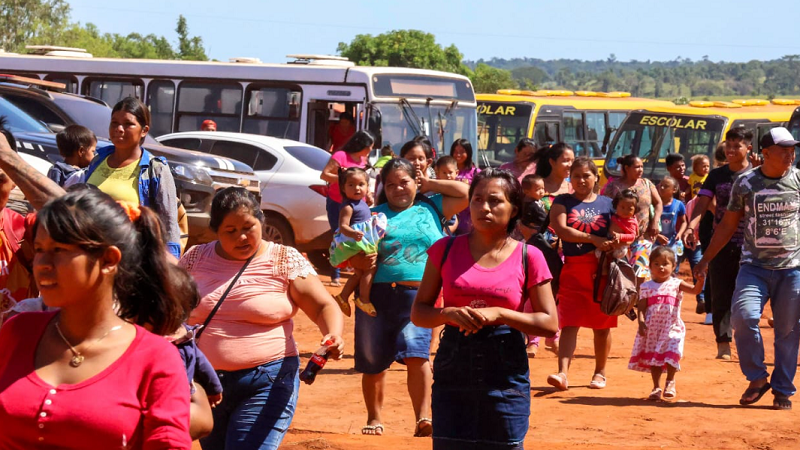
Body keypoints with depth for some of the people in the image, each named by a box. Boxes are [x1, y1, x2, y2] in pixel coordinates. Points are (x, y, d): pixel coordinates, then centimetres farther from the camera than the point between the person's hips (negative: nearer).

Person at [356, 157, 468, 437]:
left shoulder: (430, 208, 14)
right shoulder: (375, 214, 14)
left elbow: (466, 193, 9)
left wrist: (430, 185, 11)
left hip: (417, 295, -1)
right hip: (377, 295, 2)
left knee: (417, 355, -19)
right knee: (373, 362, 6)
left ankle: (423, 418, -19)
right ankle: (375, 419, 22)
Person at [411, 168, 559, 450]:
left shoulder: (528, 258, 0)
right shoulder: (446, 250, 4)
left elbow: (549, 323, -2)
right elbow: (419, 312, 6)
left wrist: (498, 314, -15)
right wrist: (449, 313, -15)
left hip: (506, 373, -1)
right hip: (453, 367, 1)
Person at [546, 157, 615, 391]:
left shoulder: (608, 204, 9)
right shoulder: (562, 202, 5)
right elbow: (561, 229, -12)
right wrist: (594, 239, -20)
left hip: (602, 270, 1)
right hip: (573, 269, -1)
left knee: (602, 325, 8)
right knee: (569, 323, -9)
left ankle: (600, 372, 21)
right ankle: (562, 373, -17)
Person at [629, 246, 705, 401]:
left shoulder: (676, 284, 3)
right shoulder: (646, 287, 6)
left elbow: (695, 290, -9)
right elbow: (641, 307, 1)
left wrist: (700, 281, -29)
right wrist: (641, 322, -14)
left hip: (672, 327, -2)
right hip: (652, 329, 2)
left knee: (671, 354, -13)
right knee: (653, 358, 4)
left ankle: (670, 382, 11)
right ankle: (656, 387, 17)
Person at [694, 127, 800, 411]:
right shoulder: (745, 182, 1)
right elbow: (729, 224, 10)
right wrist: (706, 259, 9)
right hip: (754, 266, 0)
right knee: (744, 316, -18)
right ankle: (757, 378, 2)